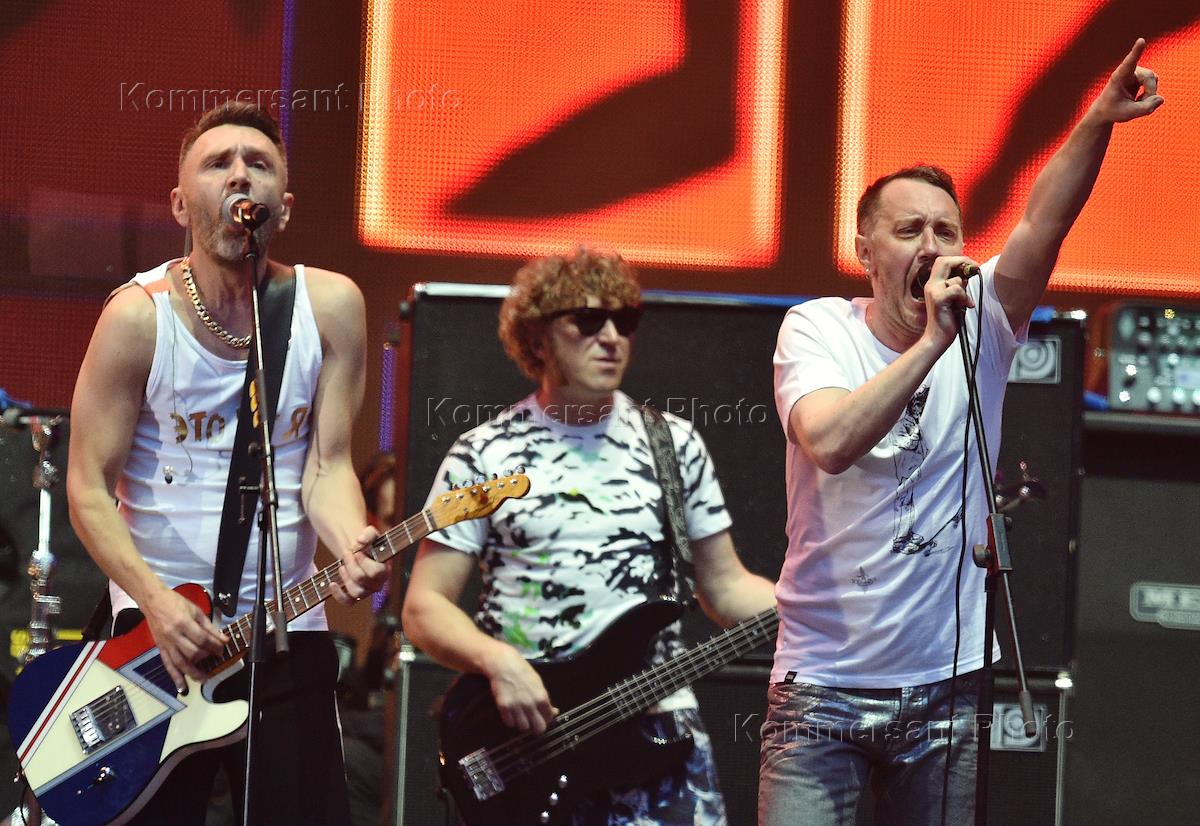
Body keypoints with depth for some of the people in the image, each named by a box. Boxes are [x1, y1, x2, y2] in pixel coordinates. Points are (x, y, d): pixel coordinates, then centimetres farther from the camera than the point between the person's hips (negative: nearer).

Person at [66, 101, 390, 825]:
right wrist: (156, 601, -19)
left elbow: (327, 466, -3)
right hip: (153, 630, -2)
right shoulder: (139, 316, -8)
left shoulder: (331, 308, -1)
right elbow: (90, 487, -6)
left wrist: (351, 545, -24)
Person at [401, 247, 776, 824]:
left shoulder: (674, 444, 11)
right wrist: (496, 662, -18)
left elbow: (725, 587, 13)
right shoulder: (483, 456, 3)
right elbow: (425, 605, 1)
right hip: (526, 731, -2)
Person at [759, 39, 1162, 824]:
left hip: (947, 685, 3)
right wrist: (929, 342, -27)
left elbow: (1046, 224, -15)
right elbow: (829, 443, -24)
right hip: (824, 687, -2)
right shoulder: (818, 330, -5)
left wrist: (1097, 124, -31)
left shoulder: (985, 326, 1)